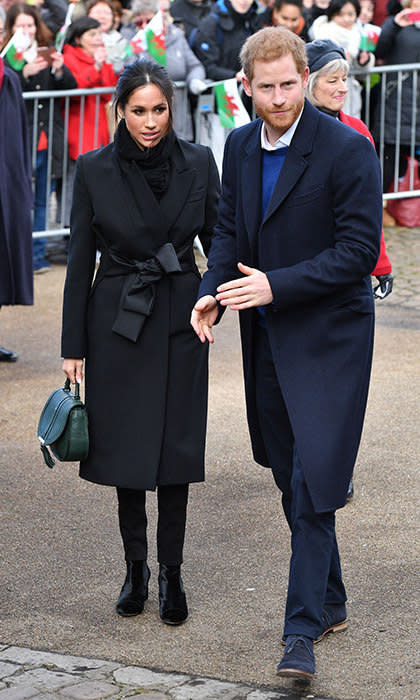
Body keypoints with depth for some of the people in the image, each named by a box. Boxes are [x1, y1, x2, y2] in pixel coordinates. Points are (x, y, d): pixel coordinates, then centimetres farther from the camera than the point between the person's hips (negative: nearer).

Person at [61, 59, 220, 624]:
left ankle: (171, 571, 13)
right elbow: (80, 260, -1)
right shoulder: (95, 171, -5)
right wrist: (74, 345, -1)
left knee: (176, 446, 1)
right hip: (119, 319, 0)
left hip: (180, 321, 1)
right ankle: (136, 566, 21)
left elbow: (218, 240, 7)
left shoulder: (198, 164, -2)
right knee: (127, 446, 5)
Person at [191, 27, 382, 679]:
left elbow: (359, 250, -16)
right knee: (293, 483, 15)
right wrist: (213, 290, -5)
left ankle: (302, 631, -7)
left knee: (313, 486, -12)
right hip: (266, 338, 7)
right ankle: (330, 602, 31)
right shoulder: (240, 145, 6)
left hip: (328, 338, -7)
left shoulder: (348, 150, -14)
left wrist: (276, 284, -21)